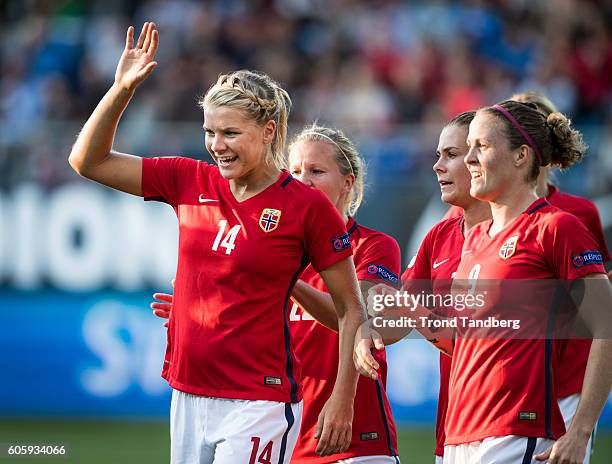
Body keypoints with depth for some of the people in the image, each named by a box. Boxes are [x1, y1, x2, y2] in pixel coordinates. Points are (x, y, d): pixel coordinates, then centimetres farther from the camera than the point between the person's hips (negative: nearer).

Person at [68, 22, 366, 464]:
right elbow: (89, 160, 12)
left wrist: (343, 399, -9)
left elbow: (351, 310, -3)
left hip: (258, 404, -6)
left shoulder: (308, 207, -7)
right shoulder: (190, 182, 7)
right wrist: (121, 90, 0)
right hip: (187, 397, 6)